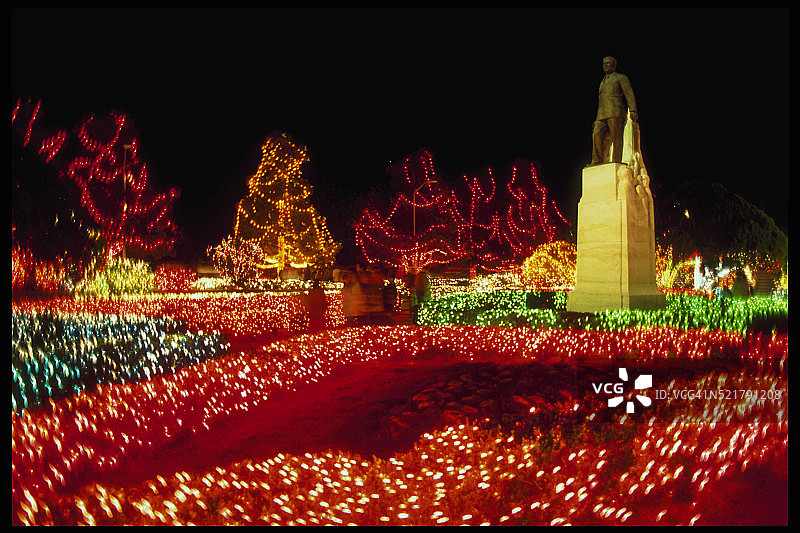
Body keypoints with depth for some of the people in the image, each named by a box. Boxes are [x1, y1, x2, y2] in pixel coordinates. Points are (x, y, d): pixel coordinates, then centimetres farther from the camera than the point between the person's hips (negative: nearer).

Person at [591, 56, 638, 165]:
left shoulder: (621, 78, 11)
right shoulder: (603, 82, 31)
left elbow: (629, 95, -1)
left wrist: (633, 110, -16)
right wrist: (597, 118, 20)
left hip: (616, 112, -6)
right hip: (602, 114, 6)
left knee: (616, 137, -12)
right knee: (597, 134, -13)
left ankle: (616, 161, -17)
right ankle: (598, 161, -18)